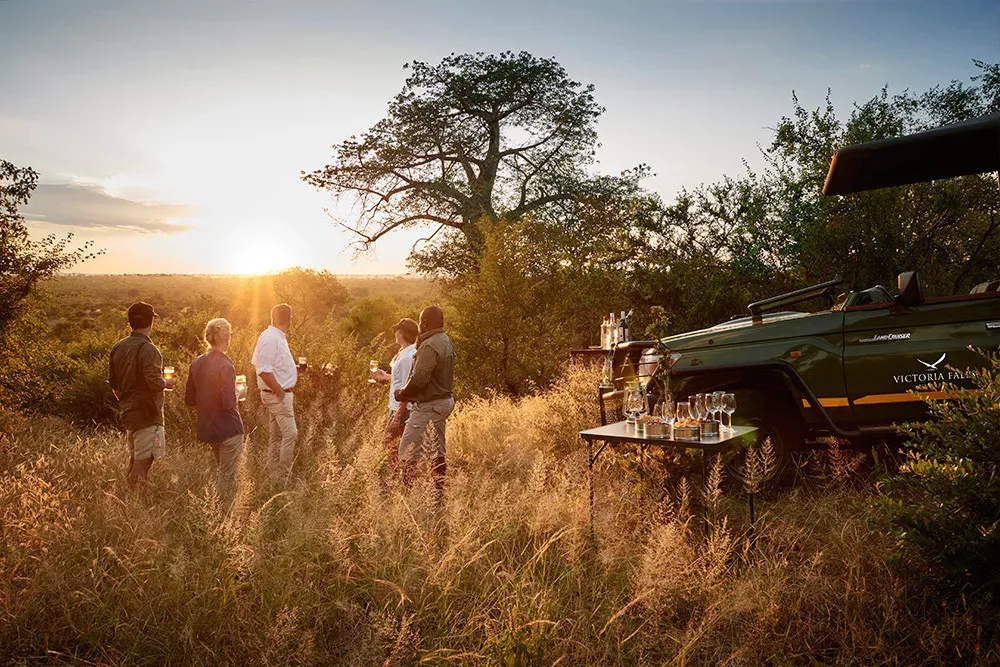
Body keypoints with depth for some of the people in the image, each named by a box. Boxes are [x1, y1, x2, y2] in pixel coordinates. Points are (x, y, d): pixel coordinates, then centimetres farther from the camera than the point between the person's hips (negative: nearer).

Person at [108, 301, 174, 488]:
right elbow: (154, 382, -24)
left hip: (128, 413, 8)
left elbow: (112, 382, 14)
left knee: (134, 460, 19)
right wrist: (168, 383, -3)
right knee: (143, 462, -3)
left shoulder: (118, 347, 8)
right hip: (146, 415, -8)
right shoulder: (148, 349, -17)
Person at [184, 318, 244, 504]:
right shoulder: (225, 365, -20)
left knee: (221, 471, 24)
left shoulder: (197, 363, 2)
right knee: (228, 476, 4)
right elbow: (229, 404, -24)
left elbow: (189, 399, 10)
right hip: (228, 429, -8)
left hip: (207, 428, 8)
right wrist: (237, 396, -4)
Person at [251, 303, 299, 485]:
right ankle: (283, 477, -6)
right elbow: (263, 370, -25)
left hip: (281, 393, 10)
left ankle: (273, 474, 24)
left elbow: (255, 361, 21)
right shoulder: (271, 338, -20)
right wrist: (280, 392, -20)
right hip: (278, 394, -10)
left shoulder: (277, 337, 11)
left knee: (276, 435, 15)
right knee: (290, 433, -10)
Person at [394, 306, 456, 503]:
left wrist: (402, 394, -6)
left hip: (429, 405, -10)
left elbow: (419, 380, -23)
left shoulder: (429, 346, -18)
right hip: (445, 400, 10)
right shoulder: (447, 342, 12)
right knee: (437, 453, 13)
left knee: (408, 452, -6)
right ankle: (439, 496, 17)